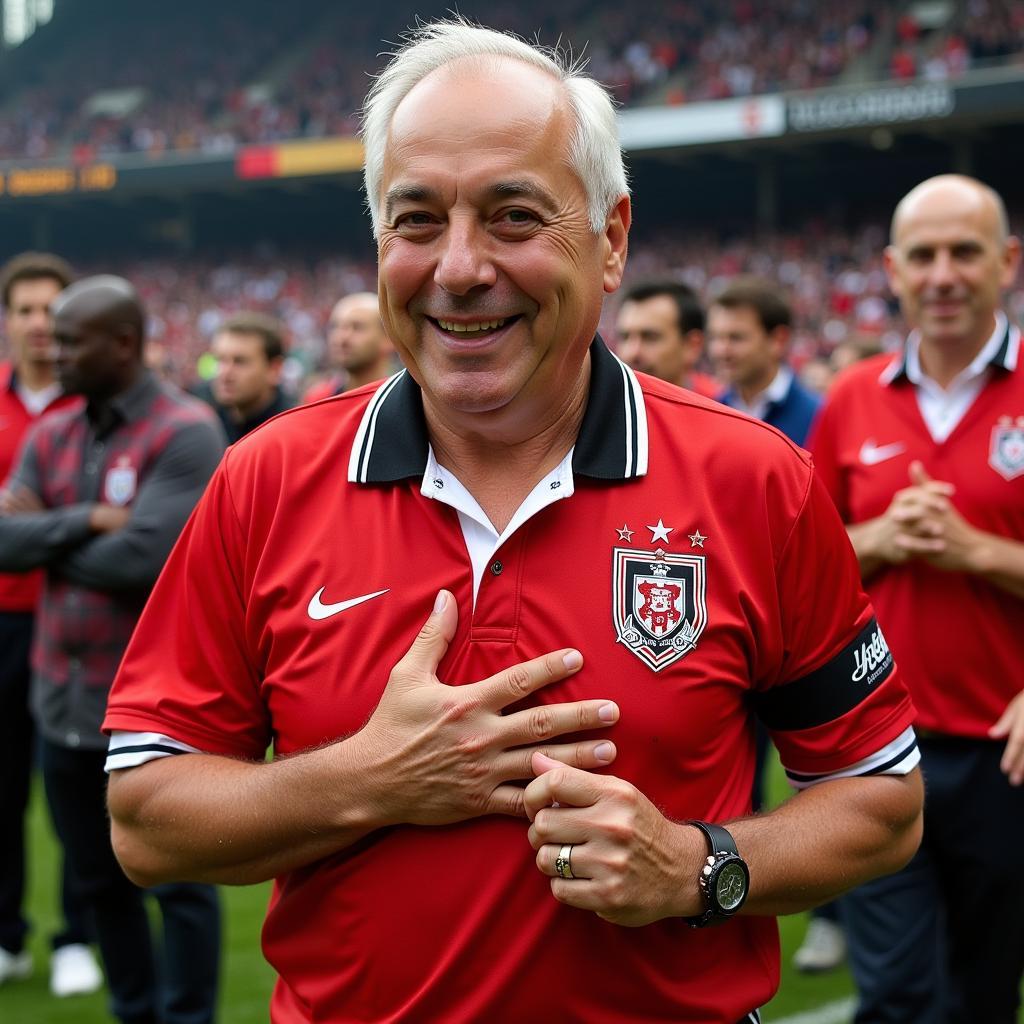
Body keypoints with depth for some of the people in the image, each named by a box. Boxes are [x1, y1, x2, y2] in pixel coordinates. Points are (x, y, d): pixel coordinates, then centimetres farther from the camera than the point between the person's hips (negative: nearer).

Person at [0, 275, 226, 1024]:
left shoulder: (185, 433, -12)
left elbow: (142, 557, -23)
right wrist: (87, 522, -17)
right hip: (65, 700, 7)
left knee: (180, 880, 5)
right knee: (100, 878, 19)